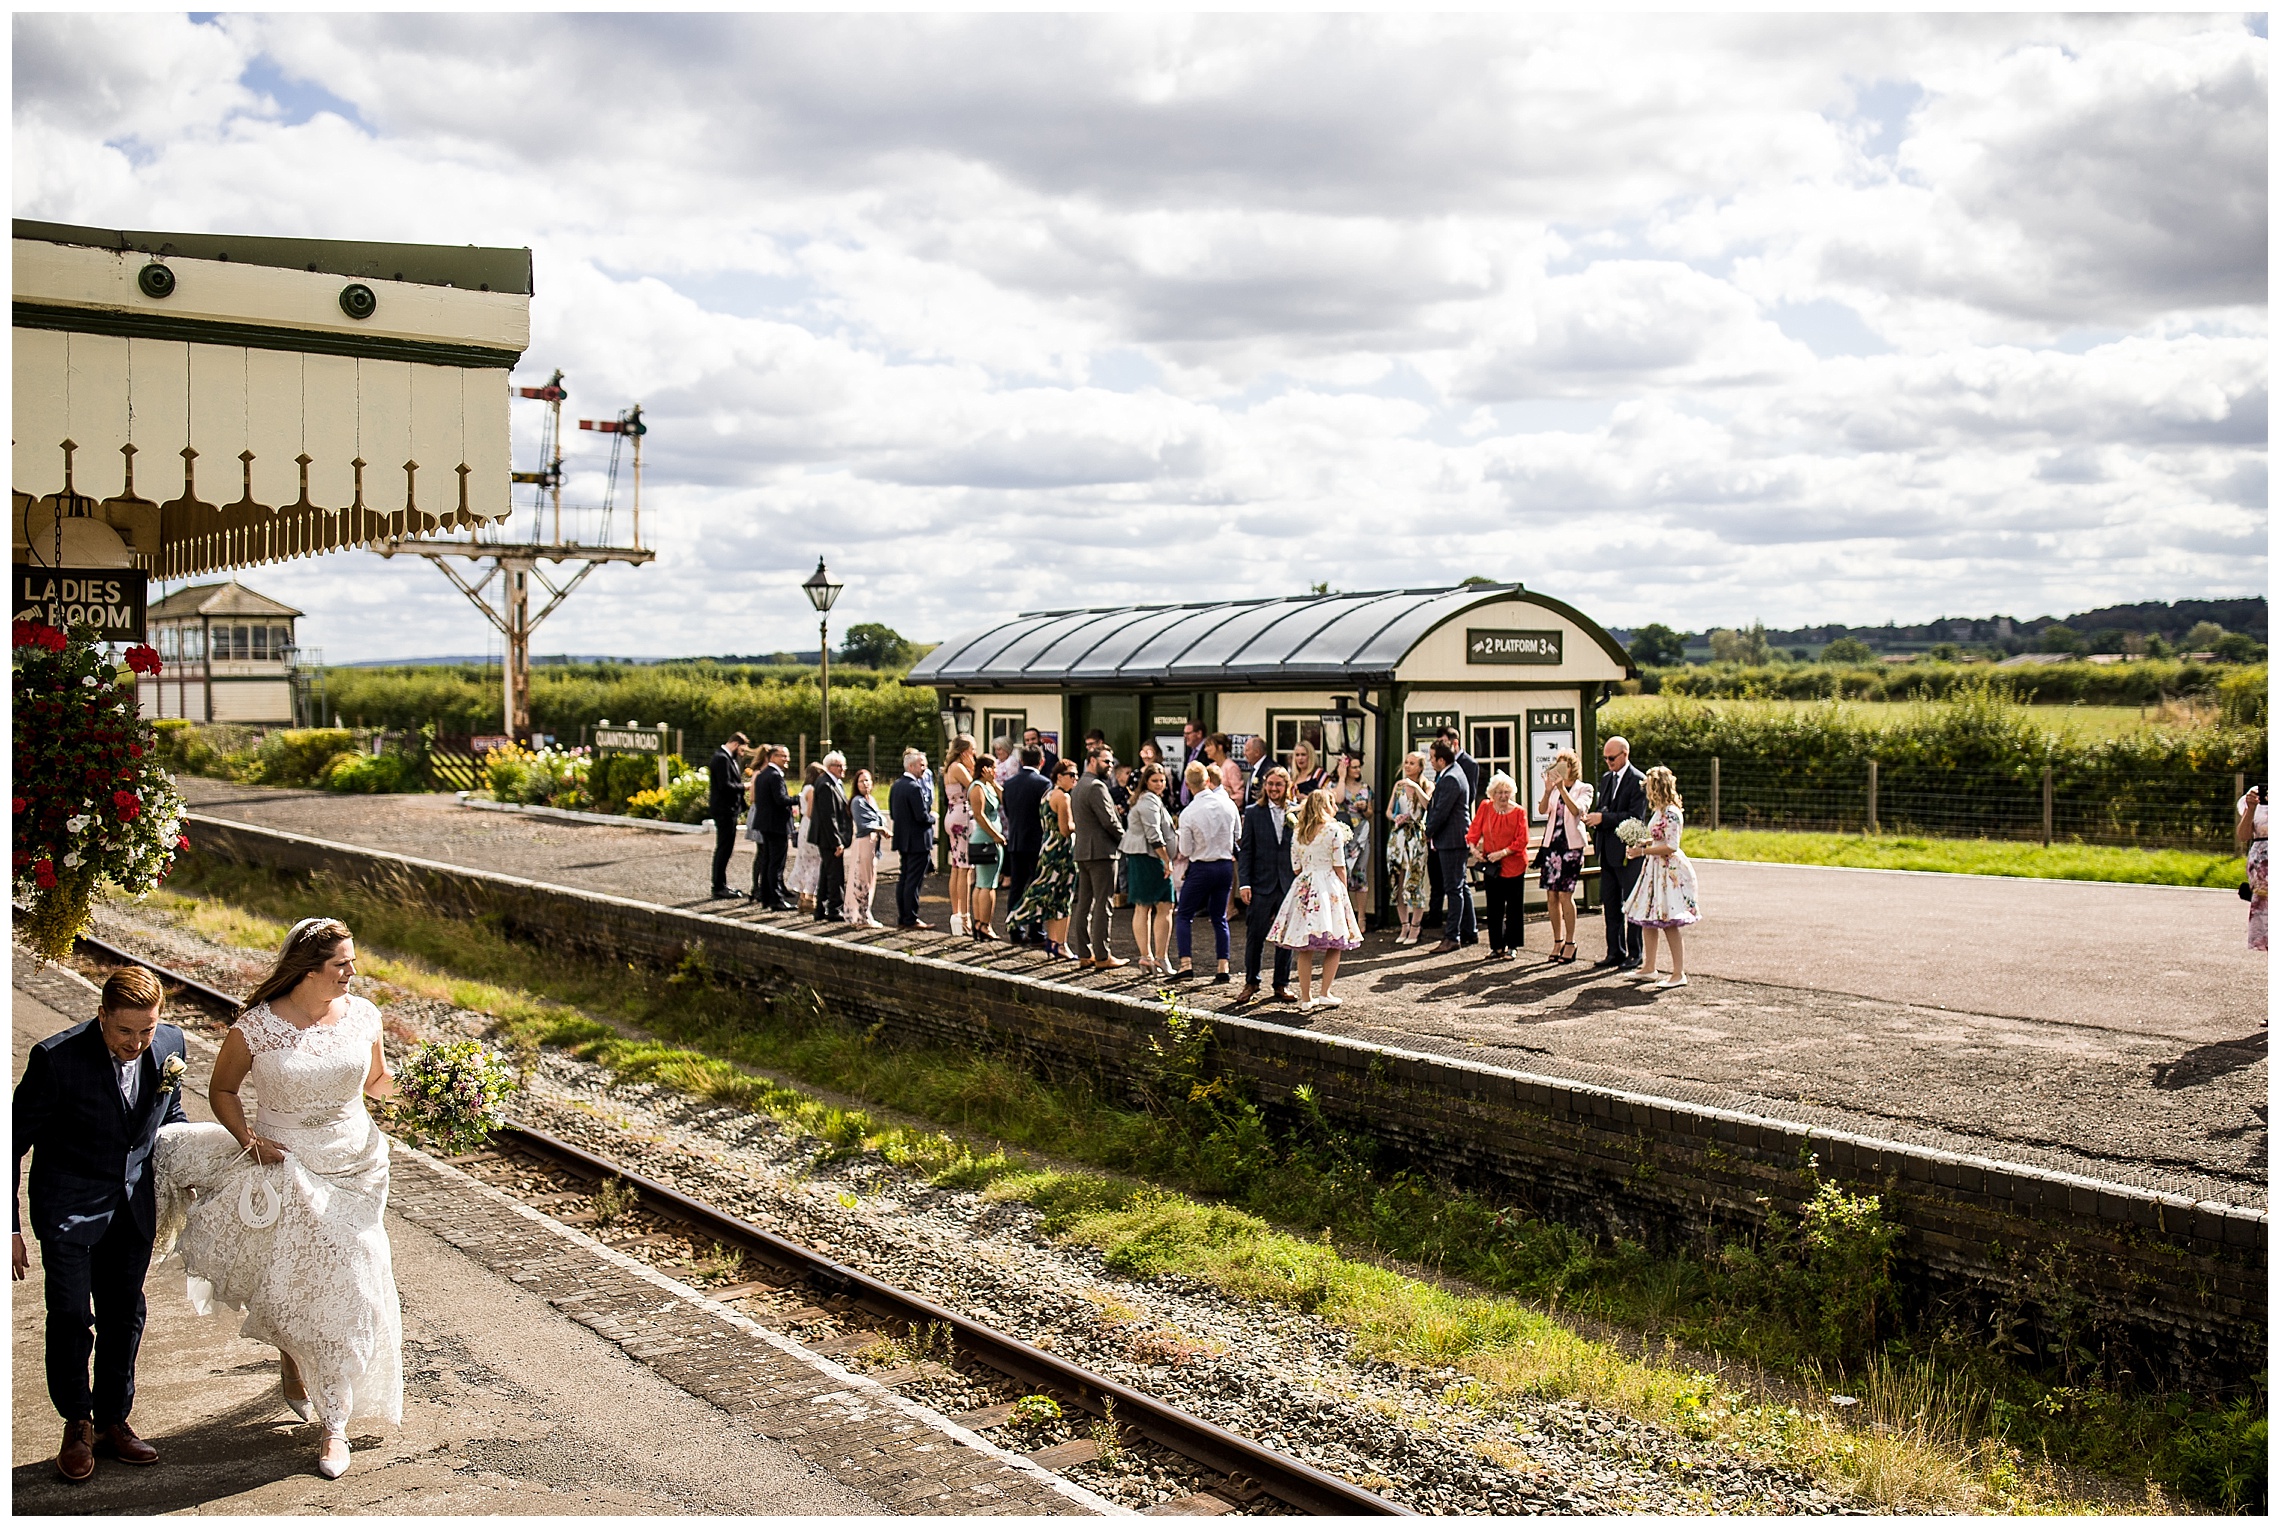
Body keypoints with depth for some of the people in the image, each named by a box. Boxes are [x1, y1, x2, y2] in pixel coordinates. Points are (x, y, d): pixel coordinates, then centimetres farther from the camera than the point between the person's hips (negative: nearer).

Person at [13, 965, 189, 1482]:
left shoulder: (170, 1046, -10)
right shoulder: (56, 1057, -22)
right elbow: (15, 1141, -12)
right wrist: (10, 1227, -11)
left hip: (133, 1205, 4)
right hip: (69, 1206, -4)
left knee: (124, 1315, 13)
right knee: (71, 1317, -3)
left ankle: (113, 1420, 30)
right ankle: (77, 1425, 19)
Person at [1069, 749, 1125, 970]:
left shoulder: (1077, 788, 18)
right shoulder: (1096, 787, -14)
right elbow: (1109, 820, -18)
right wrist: (1123, 838, -1)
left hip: (1082, 852, 10)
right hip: (1101, 852, -10)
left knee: (1084, 904, 10)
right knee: (1102, 905, -7)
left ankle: (1084, 954, 12)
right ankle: (1102, 956, -6)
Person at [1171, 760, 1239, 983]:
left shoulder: (1188, 814, -16)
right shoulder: (1228, 804, -5)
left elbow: (1186, 851, -8)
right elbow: (1238, 833, 10)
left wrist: (1183, 854, 13)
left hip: (1201, 868, -4)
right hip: (1226, 865, 4)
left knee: (1184, 915, 8)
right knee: (1219, 917, 13)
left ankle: (1186, 965, -4)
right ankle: (1223, 969, 8)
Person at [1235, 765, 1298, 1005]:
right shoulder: (1253, 813, 3)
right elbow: (1246, 850, 2)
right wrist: (1244, 883, -6)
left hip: (1289, 883, 1)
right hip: (1261, 884, -1)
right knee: (1255, 935, 1)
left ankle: (1282, 984, 20)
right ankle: (1251, 983, 14)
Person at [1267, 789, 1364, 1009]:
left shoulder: (1297, 832, 9)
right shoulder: (1333, 830, -4)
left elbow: (1296, 866, 11)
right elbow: (1339, 867, -3)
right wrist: (1344, 892, 6)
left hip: (1302, 888, 4)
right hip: (1328, 886, -4)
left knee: (1305, 949, 5)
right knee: (1335, 945, 6)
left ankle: (1306, 997, 6)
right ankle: (1325, 994, 1)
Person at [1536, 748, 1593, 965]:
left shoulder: (1584, 789, 1)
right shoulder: (1554, 788, 13)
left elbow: (1577, 810, -17)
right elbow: (1542, 810, -4)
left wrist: (1562, 789, -27)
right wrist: (1548, 791, -22)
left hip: (1571, 845, -4)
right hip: (1551, 844, 4)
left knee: (1565, 895, -9)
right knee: (1551, 896, 4)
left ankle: (1570, 943, 0)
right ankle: (1557, 941, 14)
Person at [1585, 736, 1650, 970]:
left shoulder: (1638, 781, -10)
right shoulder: (1606, 779, 15)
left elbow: (1635, 817, -18)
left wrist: (1603, 818, -20)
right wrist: (1592, 817, -3)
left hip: (1627, 852, -8)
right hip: (1607, 851, 8)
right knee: (1610, 904, 11)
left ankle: (1634, 954, 6)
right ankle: (1615, 951, 18)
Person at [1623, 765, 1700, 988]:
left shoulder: (1671, 813, -18)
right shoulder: (1660, 811, 12)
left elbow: (1671, 846, -22)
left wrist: (1642, 851, -19)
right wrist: (1640, 844, 8)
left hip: (1670, 871, -10)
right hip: (1655, 869, 10)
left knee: (1668, 923, -7)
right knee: (1648, 919, 13)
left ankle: (1679, 974, -2)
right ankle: (1649, 968, 22)